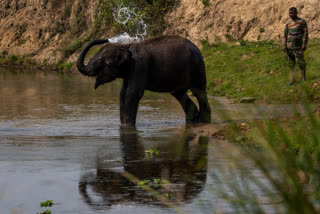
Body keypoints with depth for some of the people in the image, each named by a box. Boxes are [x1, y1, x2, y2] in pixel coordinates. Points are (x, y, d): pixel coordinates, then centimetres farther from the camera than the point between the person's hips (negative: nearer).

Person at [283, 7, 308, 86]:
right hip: (289, 46, 5)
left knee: (300, 62, -5)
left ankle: (304, 78, 9)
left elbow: (305, 33, -6)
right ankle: (291, 80, 7)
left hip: (298, 47, -5)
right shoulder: (288, 23, 12)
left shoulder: (302, 22, -3)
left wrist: (304, 44, -13)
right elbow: (285, 35, 14)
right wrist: (284, 46, 8)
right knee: (291, 64, 4)